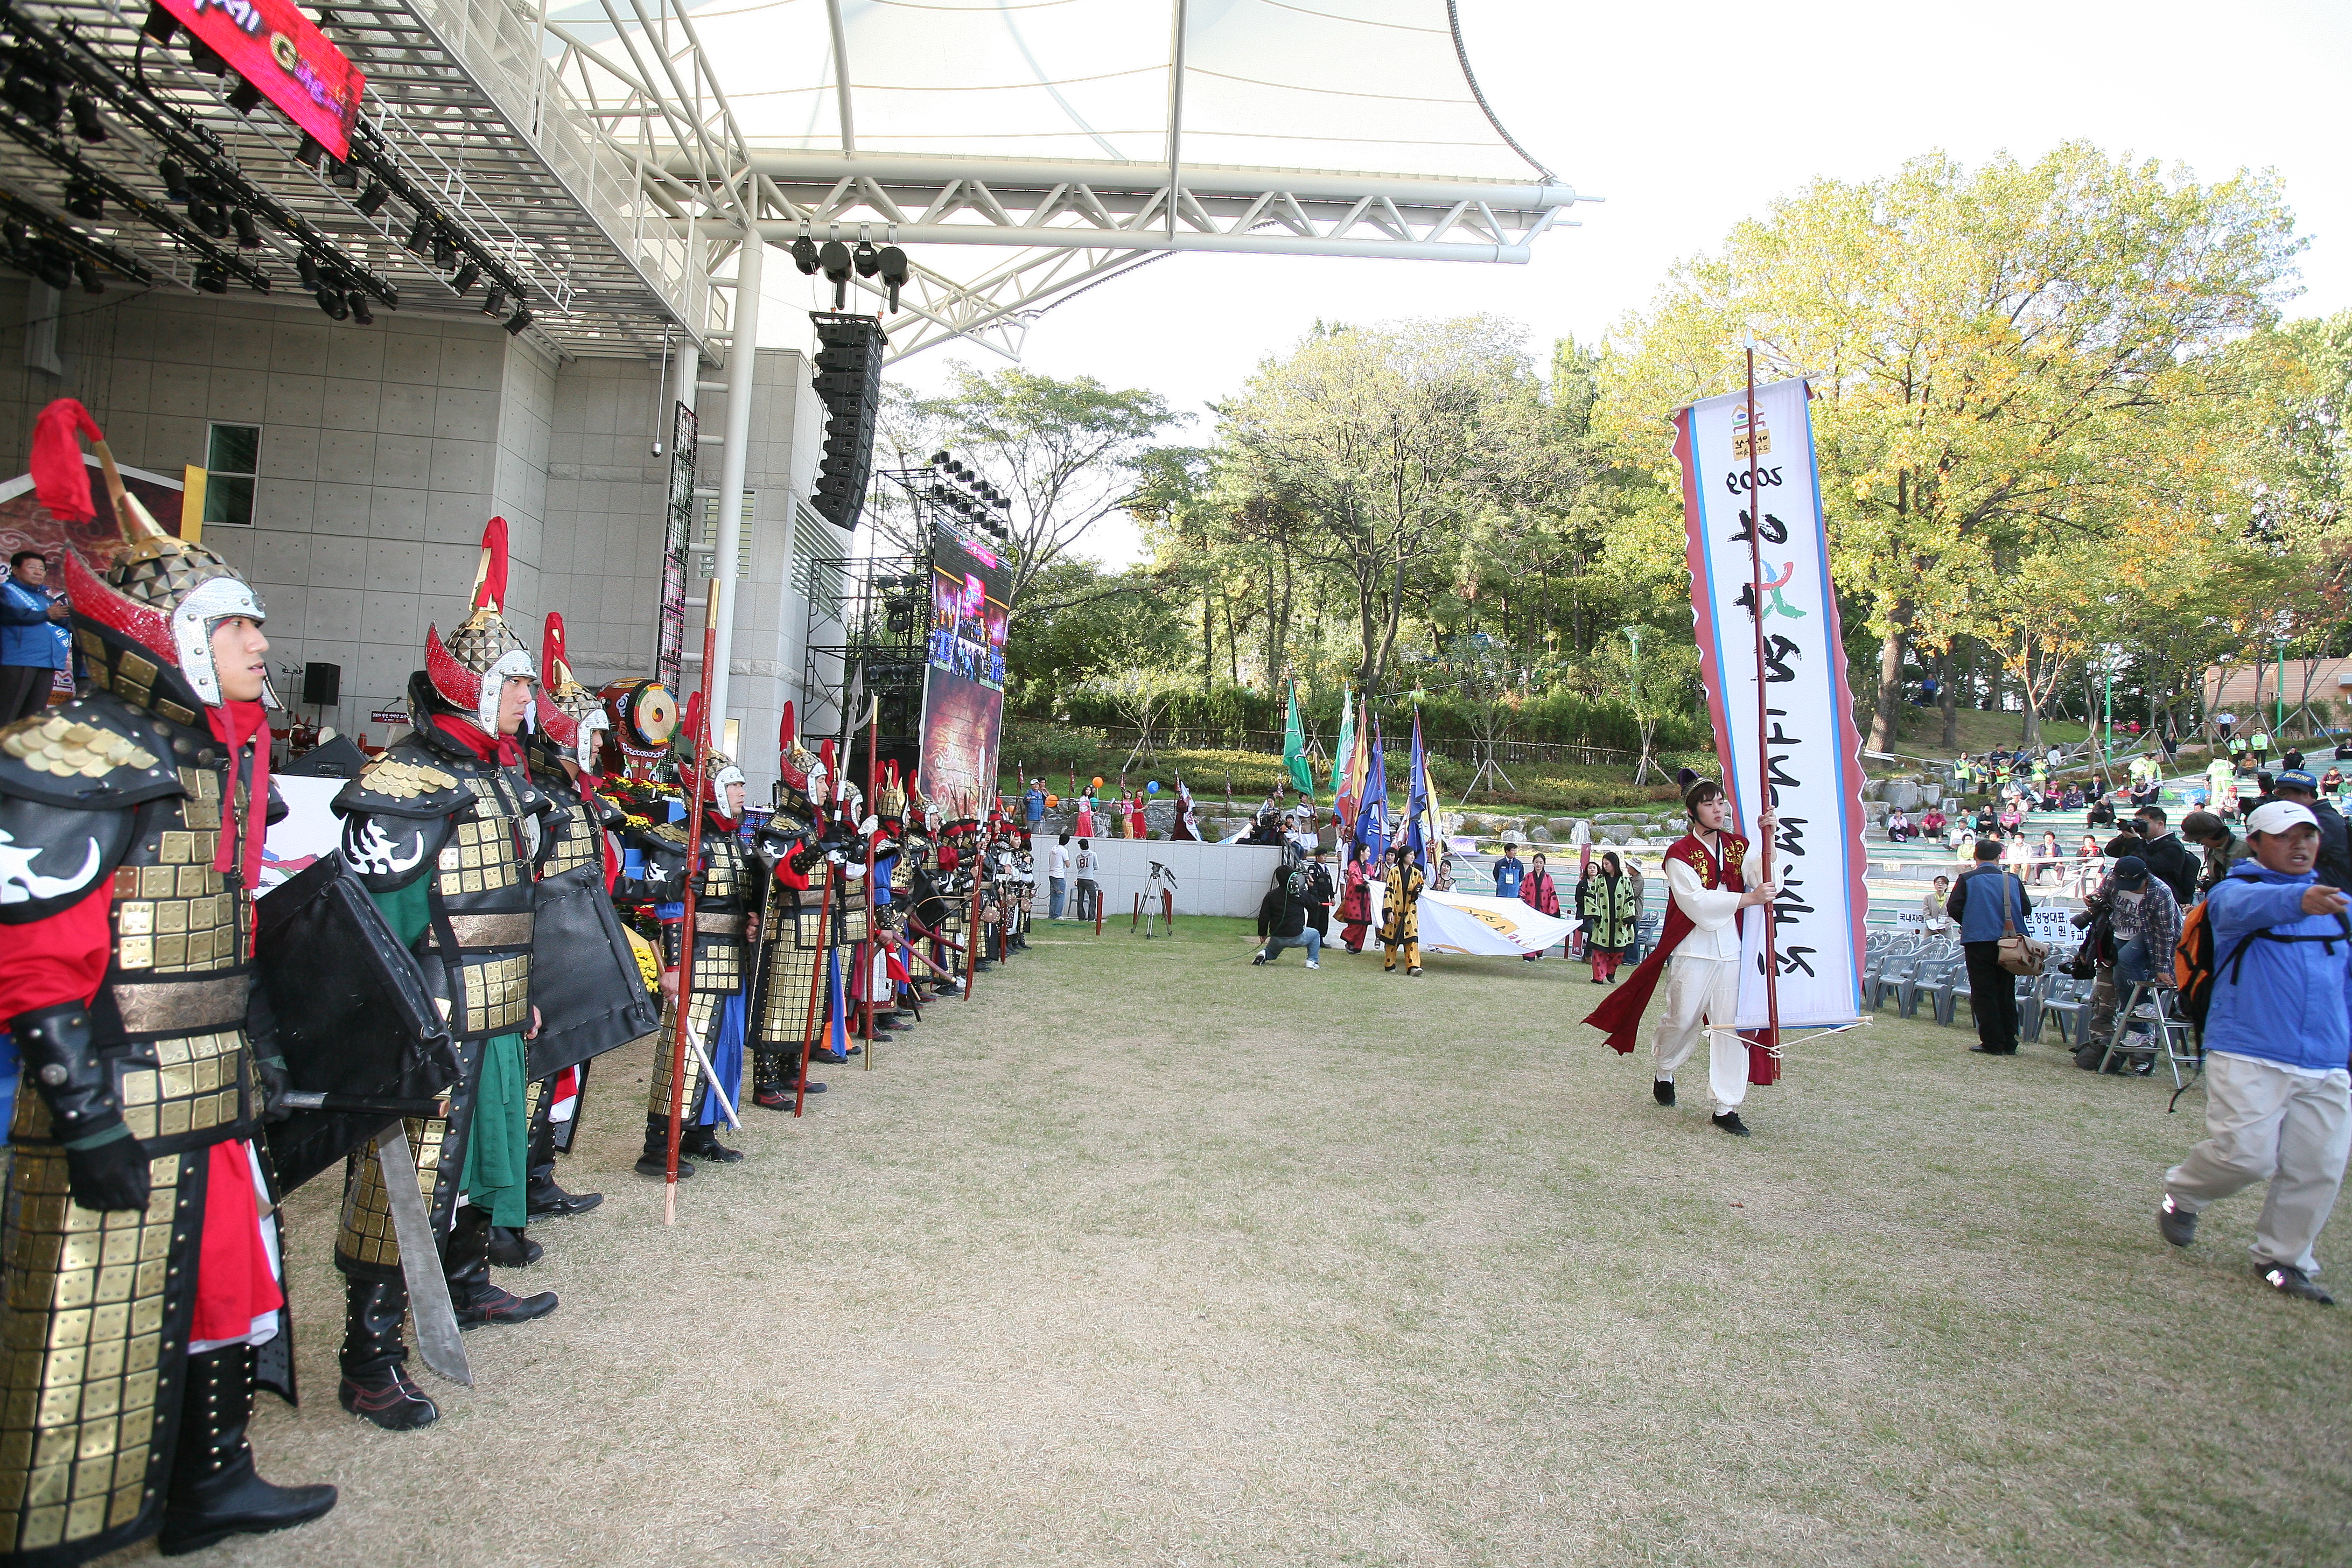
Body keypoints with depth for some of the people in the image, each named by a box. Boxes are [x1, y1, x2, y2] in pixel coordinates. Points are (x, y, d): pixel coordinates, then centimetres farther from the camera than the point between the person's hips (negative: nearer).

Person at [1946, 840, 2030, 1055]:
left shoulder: (1967, 880, -4)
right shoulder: (2013, 880, 2)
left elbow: (1953, 908, -8)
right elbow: (2026, 909, 5)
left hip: (1979, 941, -3)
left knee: (1984, 993, 2)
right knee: (2006, 993, 12)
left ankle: (1993, 1044, 0)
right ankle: (2009, 1044, 14)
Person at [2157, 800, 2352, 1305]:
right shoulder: (2235, 891, -2)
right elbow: (2251, 905, -28)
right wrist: (2299, 899, -49)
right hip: (2248, 1057, -5)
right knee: (2246, 1156, -11)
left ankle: (2283, 1260, 22)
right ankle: (2181, 1195, 19)